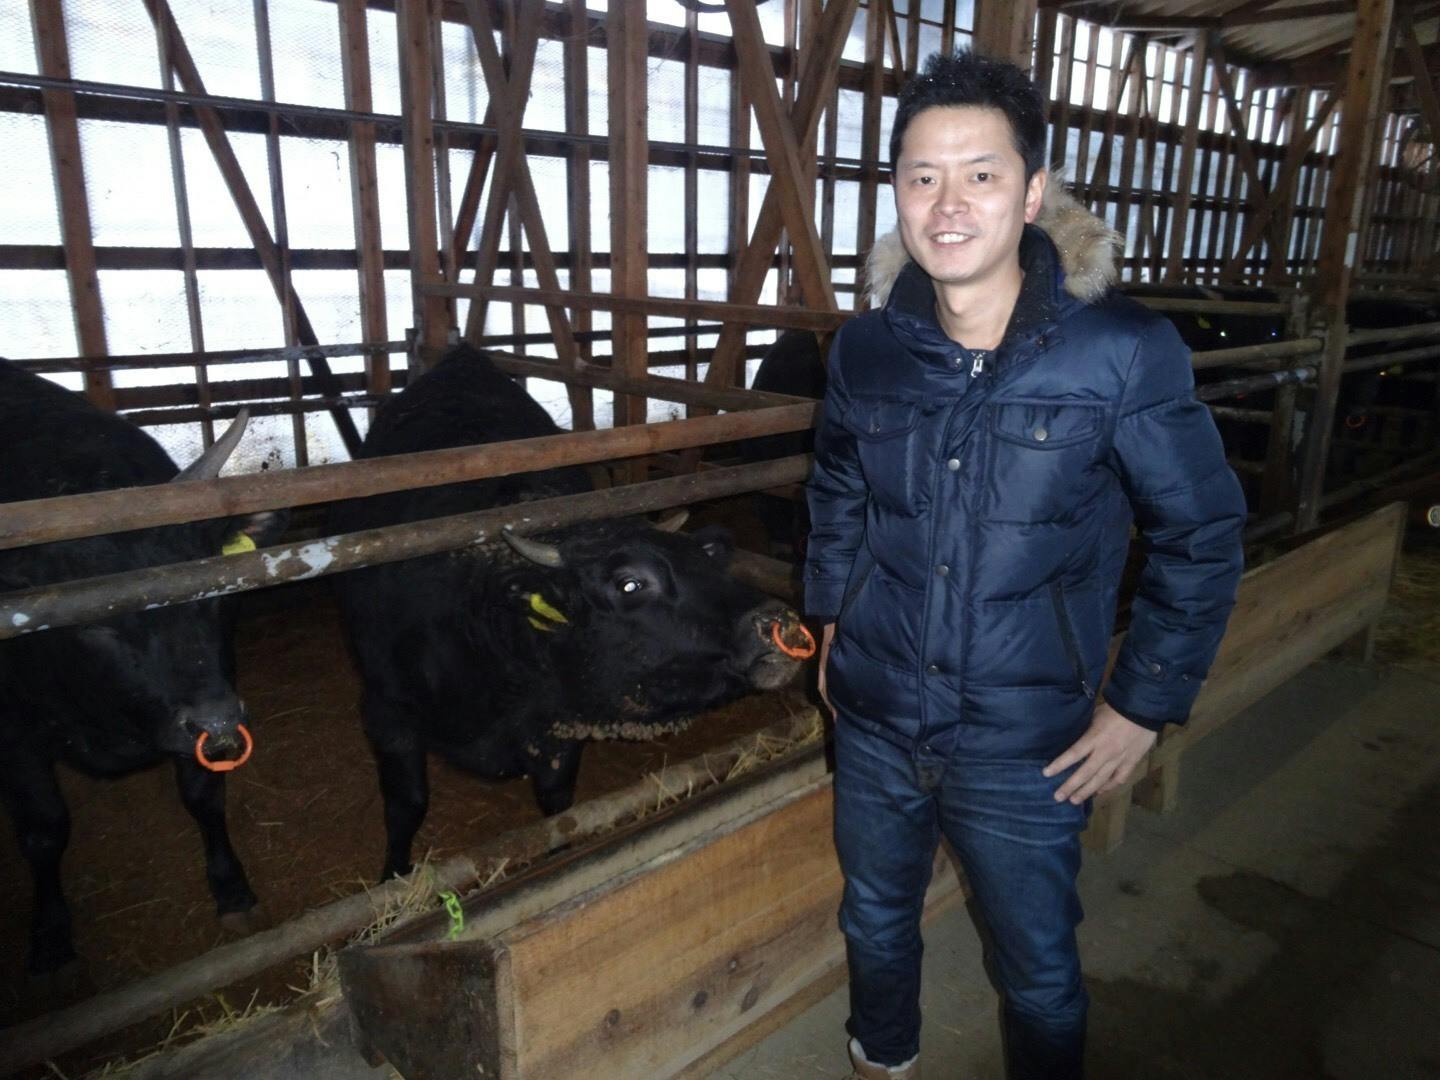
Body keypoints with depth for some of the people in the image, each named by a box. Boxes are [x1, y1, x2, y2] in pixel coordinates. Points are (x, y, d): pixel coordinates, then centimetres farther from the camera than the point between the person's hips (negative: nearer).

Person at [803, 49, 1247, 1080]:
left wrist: (1145, 702, -8)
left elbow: (1202, 535, -7)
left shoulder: (1124, 352, -16)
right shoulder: (867, 349, -5)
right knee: (875, 924, 26)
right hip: (875, 721, 4)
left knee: (1039, 973, 17)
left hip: (1028, 744, -3)